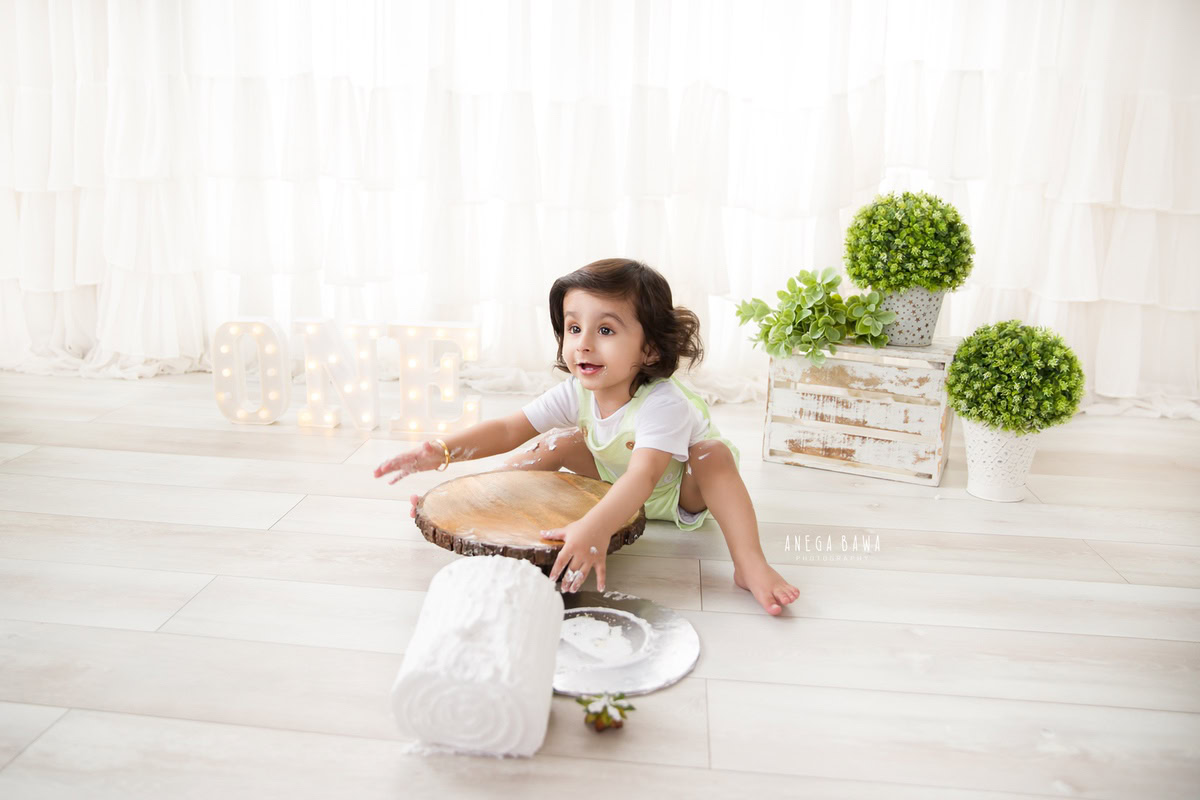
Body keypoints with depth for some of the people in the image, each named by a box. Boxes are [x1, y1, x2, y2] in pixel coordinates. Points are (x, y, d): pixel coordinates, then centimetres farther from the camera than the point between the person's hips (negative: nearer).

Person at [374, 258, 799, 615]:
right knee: (560, 441, -12)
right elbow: (508, 429, -18)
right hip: (616, 484, 6)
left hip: (681, 492, -5)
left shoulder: (663, 403, -39)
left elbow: (642, 477, -53)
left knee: (713, 452, -35)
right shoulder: (576, 393, -20)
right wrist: (442, 451, -34)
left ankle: (750, 564, -36)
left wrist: (594, 527, -71)